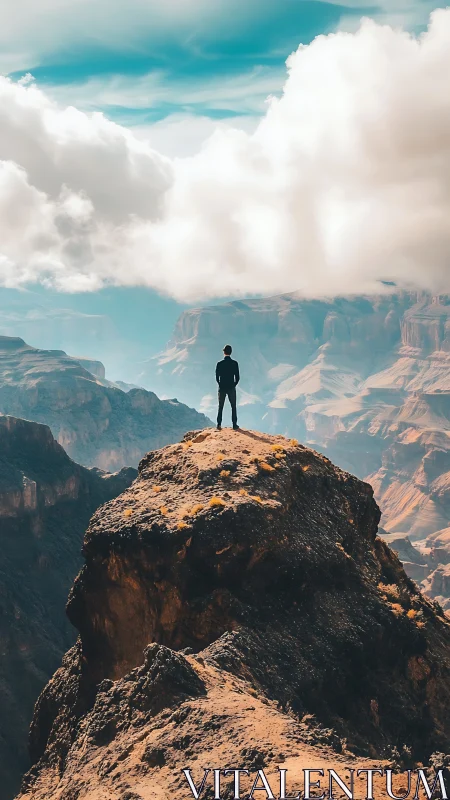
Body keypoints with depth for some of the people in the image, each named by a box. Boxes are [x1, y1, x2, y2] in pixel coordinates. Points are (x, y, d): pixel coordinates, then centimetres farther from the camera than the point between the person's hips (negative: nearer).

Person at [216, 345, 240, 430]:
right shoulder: (235, 363, -7)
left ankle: (219, 424, 6)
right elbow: (237, 377, -5)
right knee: (233, 407, 8)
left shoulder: (219, 364, -7)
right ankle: (234, 425, 5)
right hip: (231, 388, 0)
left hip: (222, 388, 0)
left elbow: (217, 377, -2)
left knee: (220, 407, 9)